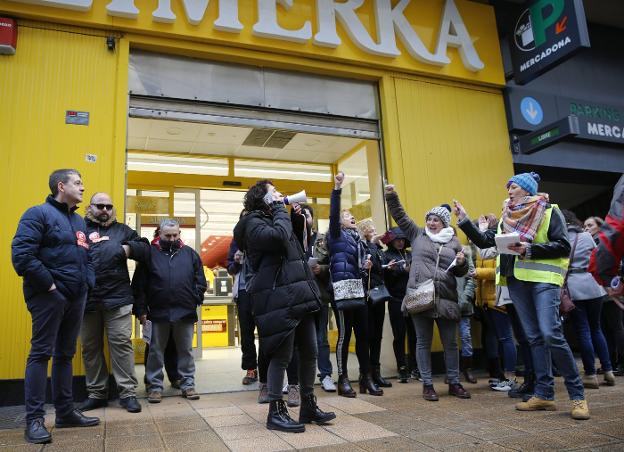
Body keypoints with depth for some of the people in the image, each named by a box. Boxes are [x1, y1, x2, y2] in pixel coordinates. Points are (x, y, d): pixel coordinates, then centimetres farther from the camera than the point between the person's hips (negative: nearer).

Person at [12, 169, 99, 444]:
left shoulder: (79, 221, 18)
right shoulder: (39, 214, -6)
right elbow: (21, 254, -17)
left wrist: (88, 284, 7)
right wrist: (48, 284, -17)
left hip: (76, 298, 8)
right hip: (49, 296, -8)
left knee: (65, 354, 12)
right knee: (41, 353, -4)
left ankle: (65, 412, 21)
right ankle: (34, 419, 3)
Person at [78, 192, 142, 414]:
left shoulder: (122, 230, 13)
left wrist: (127, 249, -3)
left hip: (118, 297, 0)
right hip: (87, 298, 1)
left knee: (121, 343, -1)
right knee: (90, 347, 10)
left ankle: (128, 392, 6)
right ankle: (96, 393, 24)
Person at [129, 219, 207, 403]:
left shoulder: (190, 253, 7)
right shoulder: (150, 253, 2)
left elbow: (200, 281, 10)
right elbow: (139, 284, 2)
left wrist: (196, 299, 0)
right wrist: (141, 309, -2)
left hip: (185, 312, 1)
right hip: (158, 312, -1)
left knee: (186, 350, 10)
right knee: (156, 351, 9)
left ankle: (188, 384, 20)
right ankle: (155, 386, 20)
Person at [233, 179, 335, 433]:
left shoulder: (271, 219, 24)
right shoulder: (254, 222, -4)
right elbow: (279, 236, -24)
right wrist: (279, 209, -8)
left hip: (299, 297, 9)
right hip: (279, 300, -9)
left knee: (309, 352, 10)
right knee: (282, 356, -5)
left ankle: (308, 406, 22)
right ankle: (275, 412, 8)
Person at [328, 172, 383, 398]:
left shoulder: (357, 238, 21)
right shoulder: (337, 235, 2)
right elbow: (332, 214, -16)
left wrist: (366, 266, 3)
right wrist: (337, 189, -24)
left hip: (358, 290, 7)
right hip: (342, 289, -7)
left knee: (363, 333, 7)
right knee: (344, 334, -4)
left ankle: (366, 377, 15)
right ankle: (343, 379, 5)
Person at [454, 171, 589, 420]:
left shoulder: (549, 212, 3)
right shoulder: (507, 218, 17)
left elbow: (563, 246, -5)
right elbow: (484, 241, 13)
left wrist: (530, 249, -16)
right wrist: (464, 220, 5)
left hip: (543, 279, -5)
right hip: (517, 281, 6)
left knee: (551, 334, -16)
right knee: (535, 338, 7)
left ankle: (577, 395, -4)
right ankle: (544, 394, 11)